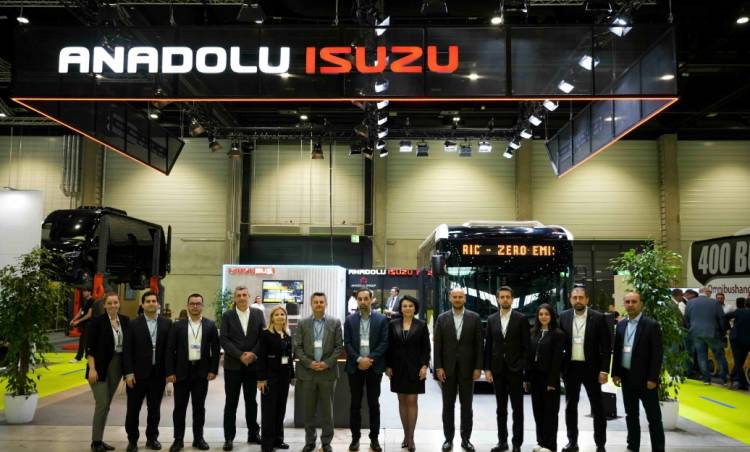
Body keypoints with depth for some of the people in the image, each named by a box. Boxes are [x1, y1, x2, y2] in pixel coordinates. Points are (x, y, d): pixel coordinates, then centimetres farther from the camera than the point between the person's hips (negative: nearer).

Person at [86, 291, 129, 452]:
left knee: (107, 404, 11)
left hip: (117, 366, 5)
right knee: (102, 404, -6)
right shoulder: (97, 321, -8)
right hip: (100, 367, -5)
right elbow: (90, 347, -10)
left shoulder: (125, 321, 4)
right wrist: (92, 368, -16)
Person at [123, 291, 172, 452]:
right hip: (138, 374, -1)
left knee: (154, 409, 11)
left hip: (158, 374, 1)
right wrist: (128, 372, -10)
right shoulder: (133, 324, -1)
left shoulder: (167, 323, 3)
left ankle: (152, 437, 25)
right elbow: (127, 350, -3)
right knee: (133, 409, 5)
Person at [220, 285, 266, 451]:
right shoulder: (227, 316, 0)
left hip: (252, 364, 2)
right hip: (233, 365, -1)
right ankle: (229, 437, 10)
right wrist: (240, 355, -15)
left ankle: (253, 433, 22)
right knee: (231, 402, 3)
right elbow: (223, 339, -7)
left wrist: (253, 354, -13)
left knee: (251, 401, 12)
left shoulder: (258, 314, 4)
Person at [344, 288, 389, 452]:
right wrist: (359, 359, -13)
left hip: (374, 367, -1)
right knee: (355, 404, 6)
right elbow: (347, 343, -1)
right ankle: (355, 438, 15)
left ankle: (374, 438, 14)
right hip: (355, 367, 1)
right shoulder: (350, 320, 4)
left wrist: (370, 359, -14)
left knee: (374, 403, 5)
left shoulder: (382, 319, 1)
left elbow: (384, 343, -5)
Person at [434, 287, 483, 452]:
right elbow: (437, 345, 1)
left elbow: (478, 344, 0)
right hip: (447, 368, 0)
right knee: (448, 405, 7)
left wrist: (478, 367, -5)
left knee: (466, 405, 6)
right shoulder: (442, 318, 2)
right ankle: (448, 438, 16)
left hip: (467, 368, 0)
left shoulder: (474, 318, 1)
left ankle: (466, 439, 17)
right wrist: (438, 367, -6)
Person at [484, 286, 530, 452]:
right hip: (497, 369, 3)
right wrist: (487, 368, 2)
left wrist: (523, 367, -10)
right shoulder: (491, 319, 6)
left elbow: (526, 346, -3)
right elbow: (488, 346, 7)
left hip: (515, 369, -3)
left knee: (517, 408, 3)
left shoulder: (521, 319, -3)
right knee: (501, 408, 10)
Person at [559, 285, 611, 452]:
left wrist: (604, 370, -11)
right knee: (570, 406, 10)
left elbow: (606, 346, -5)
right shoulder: (563, 317, 1)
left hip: (591, 368, -2)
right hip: (571, 368, 3)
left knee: (597, 408, 5)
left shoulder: (598, 318, -6)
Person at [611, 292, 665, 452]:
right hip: (627, 377, 5)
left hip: (645, 378, -5)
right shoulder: (621, 324, 8)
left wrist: (653, 378, -16)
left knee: (653, 417, 2)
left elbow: (657, 353, -12)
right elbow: (617, 350, 12)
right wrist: (615, 373, 6)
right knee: (631, 415, 14)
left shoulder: (651, 325, -10)